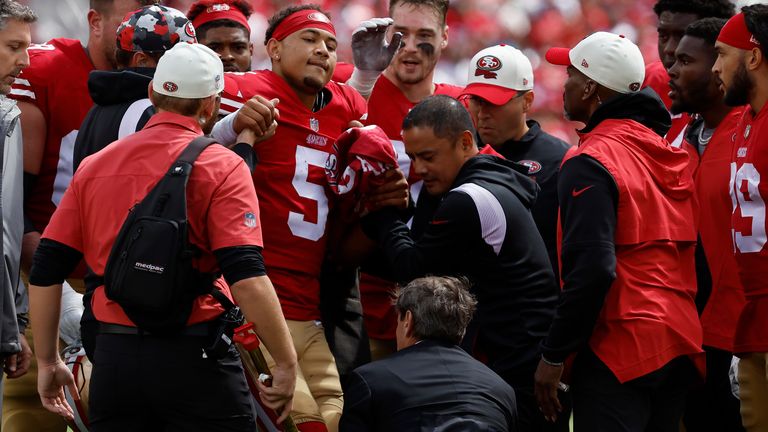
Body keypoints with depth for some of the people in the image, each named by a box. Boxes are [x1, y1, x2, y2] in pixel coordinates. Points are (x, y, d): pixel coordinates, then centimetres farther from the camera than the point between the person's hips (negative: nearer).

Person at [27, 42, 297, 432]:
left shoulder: (94, 166, 9)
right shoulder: (220, 168, -6)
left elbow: (45, 272, 9)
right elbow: (246, 278, -16)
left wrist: (48, 362, 18)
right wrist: (286, 362, -10)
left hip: (114, 357, 4)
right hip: (194, 356, -4)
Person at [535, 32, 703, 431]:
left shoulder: (591, 162, -11)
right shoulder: (671, 154, 13)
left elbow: (591, 268, -19)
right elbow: (695, 249, 15)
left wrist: (553, 355, -13)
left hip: (618, 352, -8)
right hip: (682, 348, 8)